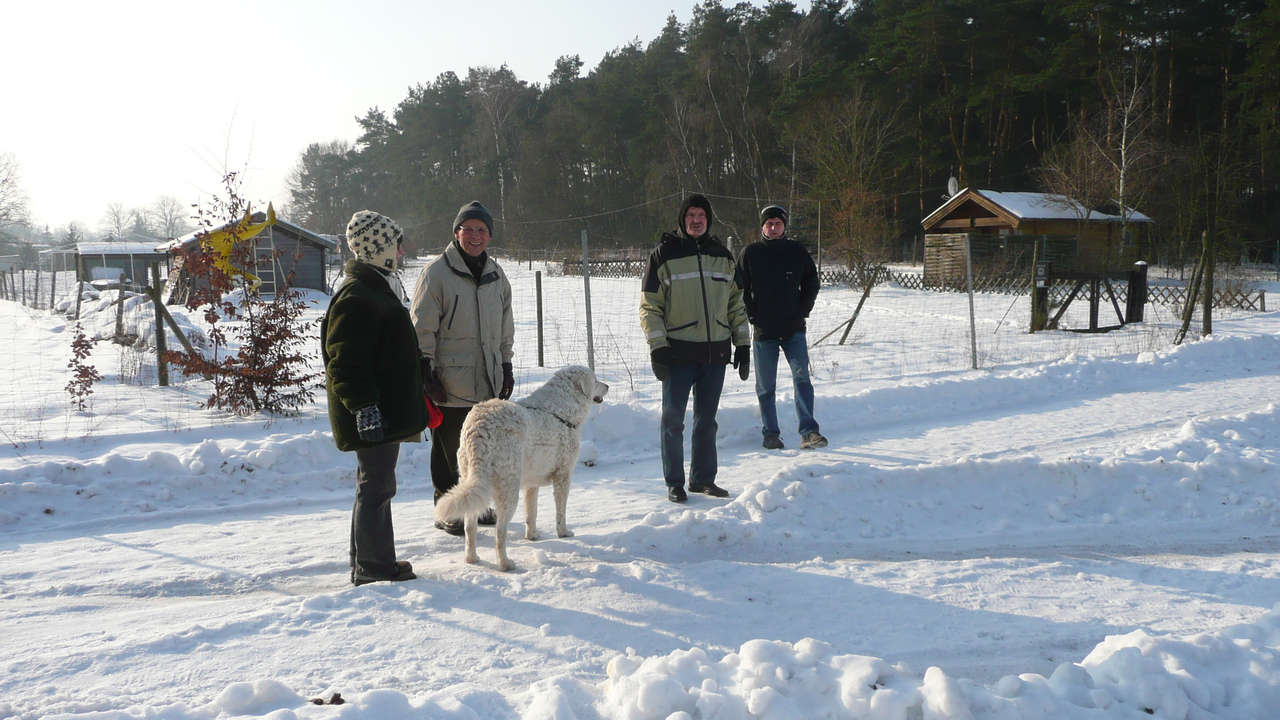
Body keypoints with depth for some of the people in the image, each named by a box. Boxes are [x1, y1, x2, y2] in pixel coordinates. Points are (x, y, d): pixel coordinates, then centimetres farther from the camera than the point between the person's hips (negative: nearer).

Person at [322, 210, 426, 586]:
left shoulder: (379, 287, 17)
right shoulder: (356, 297, -18)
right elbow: (345, 361, -23)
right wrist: (364, 407, -27)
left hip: (386, 410, 11)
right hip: (373, 414, -11)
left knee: (376, 485, 17)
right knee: (376, 487, -4)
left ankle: (373, 563, 28)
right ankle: (372, 568, 5)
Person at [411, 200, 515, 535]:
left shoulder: (496, 275, 13)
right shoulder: (436, 273, -7)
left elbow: (505, 329, 21)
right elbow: (423, 329, -8)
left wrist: (506, 366, 17)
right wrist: (427, 372, -13)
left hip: (488, 381, 6)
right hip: (449, 381, -6)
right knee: (449, 448, 1)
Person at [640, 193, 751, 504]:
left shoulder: (722, 256, 12)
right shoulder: (664, 255, -2)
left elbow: (736, 303, 17)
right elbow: (649, 306, -3)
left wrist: (742, 345, 12)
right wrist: (657, 347, -11)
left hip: (715, 351, 4)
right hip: (678, 352, -4)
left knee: (707, 420, 11)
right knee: (673, 419, 1)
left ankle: (703, 478, 22)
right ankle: (674, 483, 10)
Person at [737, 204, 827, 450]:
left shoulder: (797, 251, 6)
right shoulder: (750, 253, 1)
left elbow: (812, 282, 15)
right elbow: (740, 289, 6)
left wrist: (802, 311, 4)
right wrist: (753, 316, -2)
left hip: (794, 329, 0)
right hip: (763, 330, 0)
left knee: (802, 376, -12)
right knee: (765, 385, 6)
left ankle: (808, 432, -11)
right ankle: (770, 433, 16)